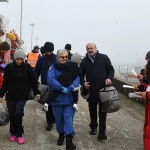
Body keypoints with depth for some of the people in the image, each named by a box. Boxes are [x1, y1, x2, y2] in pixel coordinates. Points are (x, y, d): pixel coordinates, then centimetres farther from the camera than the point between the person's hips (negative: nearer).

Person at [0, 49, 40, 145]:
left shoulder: (27, 67, -2)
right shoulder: (9, 67, -2)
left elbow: (33, 81, 3)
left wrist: (37, 92, -1)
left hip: (22, 95, -1)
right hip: (11, 95, 2)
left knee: (18, 113, -15)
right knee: (12, 115, 6)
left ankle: (20, 134, 3)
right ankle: (13, 133, 26)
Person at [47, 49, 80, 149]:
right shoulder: (53, 68, -1)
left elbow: (77, 79, -8)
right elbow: (51, 80, -16)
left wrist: (72, 87, -28)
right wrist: (62, 88, -24)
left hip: (69, 98, 0)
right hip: (57, 98, 0)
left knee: (69, 117, -10)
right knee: (59, 118, 12)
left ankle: (69, 140, -13)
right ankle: (61, 134, 35)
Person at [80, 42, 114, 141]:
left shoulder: (104, 58, -1)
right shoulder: (84, 61, 5)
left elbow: (111, 69, 4)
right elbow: (81, 75, 12)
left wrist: (109, 78, -14)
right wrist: (83, 82, -8)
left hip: (103, 89, -2)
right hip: (91, 89, 3)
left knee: (102, 112, 1)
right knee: (92, 110, 16)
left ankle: (102, 132, 4)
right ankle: (93, 127, 35)